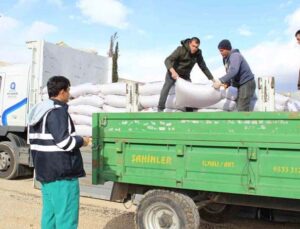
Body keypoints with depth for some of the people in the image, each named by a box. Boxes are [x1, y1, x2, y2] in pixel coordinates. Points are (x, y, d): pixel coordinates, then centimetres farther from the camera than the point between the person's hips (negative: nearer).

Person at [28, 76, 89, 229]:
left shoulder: (37, 111, 14)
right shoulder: (57, 111, -16)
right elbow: (64, 141, -23)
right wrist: (81, 141, -6)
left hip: (45, 171, 10)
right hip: (62, 173, -10)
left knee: (49, 214, 16)